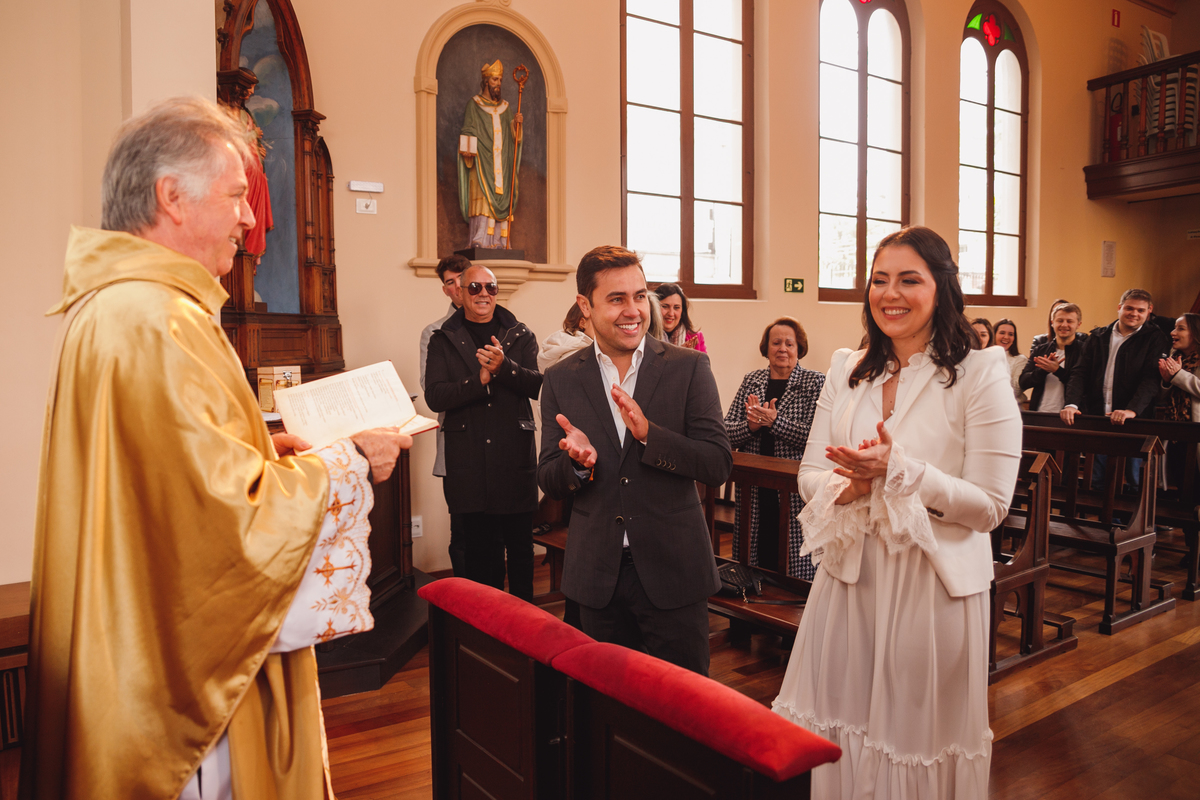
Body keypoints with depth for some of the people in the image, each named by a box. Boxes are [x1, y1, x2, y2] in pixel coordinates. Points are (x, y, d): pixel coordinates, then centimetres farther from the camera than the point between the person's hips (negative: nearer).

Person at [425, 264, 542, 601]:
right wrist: (479, 379, -18)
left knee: (520, 545, 7)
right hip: (468, 460, 0)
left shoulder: (520, 335, 8)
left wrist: (504, 366, -21)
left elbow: (538, 385, -3)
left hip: (515, 456, 0)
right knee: (480, 546, 8)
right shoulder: (443, 340, 7)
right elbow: (434, 396, -5)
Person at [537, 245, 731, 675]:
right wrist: (578, 462, -20)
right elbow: (548, 483, 3)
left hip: (672, 574, -2)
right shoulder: (561, 379, 2)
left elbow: (718, 465, -9)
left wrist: (649, 433, -24)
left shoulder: (689, 368, -4)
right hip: (597, 575, 2)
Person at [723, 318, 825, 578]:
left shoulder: (815, 383, 0)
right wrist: (751, 425, -16)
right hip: (754, 490, 3)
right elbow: (726, 433, 3)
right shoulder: (751, 381, 10)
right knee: (756, 556, 10)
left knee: (794, 564, 1)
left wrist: (774, 421, -21)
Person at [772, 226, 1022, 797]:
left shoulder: (980, 374, -8)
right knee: (839, 733, 13)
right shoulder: (846, 370, 6)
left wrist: (897, 470, -22)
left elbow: (990, 506, -11)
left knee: (916, 733, 12)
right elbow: (810, 474, 5)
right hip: (848, 576, 4)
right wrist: (850, 487, -16)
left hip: (933, 585, -4)